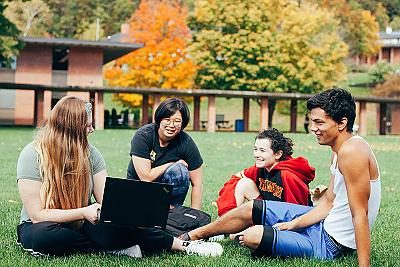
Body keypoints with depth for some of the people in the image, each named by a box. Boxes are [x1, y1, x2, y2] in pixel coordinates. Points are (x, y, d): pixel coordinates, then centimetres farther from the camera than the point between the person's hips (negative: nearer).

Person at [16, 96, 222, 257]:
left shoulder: (90, 154, 0)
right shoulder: (33, 155, -16)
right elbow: (37, 214, -20)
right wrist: (83, 212, -28)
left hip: (81, 224, 4)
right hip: (41, 226, -3)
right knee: (45, 236, -38)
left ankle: (181, 245, -17)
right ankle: (114, 248, -23)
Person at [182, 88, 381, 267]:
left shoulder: (351, 151, -26)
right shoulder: (339, 150, 5)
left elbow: (360, 214, -28)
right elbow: (329, 203, 10)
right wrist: (293, 224, 2)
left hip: (330, 245, -10)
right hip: (326, 223, 10)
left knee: (252, 237, -15)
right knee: (250, 209, 14)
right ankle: (190, 236, 32)